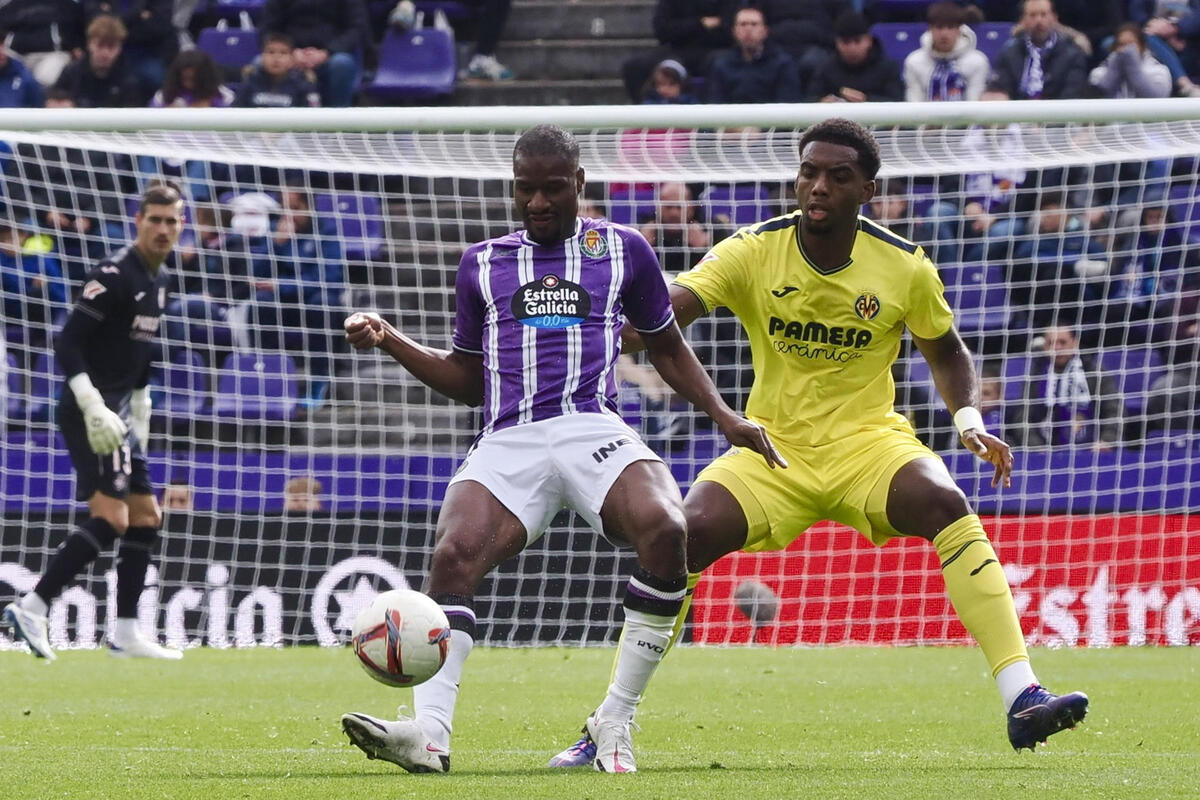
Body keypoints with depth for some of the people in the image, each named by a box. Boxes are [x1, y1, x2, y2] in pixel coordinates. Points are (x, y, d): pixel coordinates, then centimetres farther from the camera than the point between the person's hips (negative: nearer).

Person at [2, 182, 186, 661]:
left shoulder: (157, 280, 15)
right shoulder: (114, 275, -14)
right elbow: (68, 343, -19)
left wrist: (139, 415, 24)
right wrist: (94, 408, -25)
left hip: (118, 414, 10)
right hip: (91, 411, -10)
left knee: (146, 516, 12)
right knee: (110, 517, -19)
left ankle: (126, 634, 16)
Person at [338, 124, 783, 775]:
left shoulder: (624, 251, 16)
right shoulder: (483, 264, 21)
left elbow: (667, 348, 27)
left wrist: (724, 416, 15)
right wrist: (390, 341, 14)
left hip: (593, 428, -1)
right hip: (507, 440, 1)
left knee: (666, 531, -32)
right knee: (453, 554, -28)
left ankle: (616, 720, -20)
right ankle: (430, 732, -39)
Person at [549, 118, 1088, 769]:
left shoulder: (905, 267, -4)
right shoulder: (753, 251, -8)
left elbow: (946, 354, 13)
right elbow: (663, 315, -20)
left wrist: (969, 419, -6)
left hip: (869, 440, 0)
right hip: (772, 445, 0)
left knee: (944, 503, -31)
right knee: (687, 534, -25)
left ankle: (1021, 697, -33)